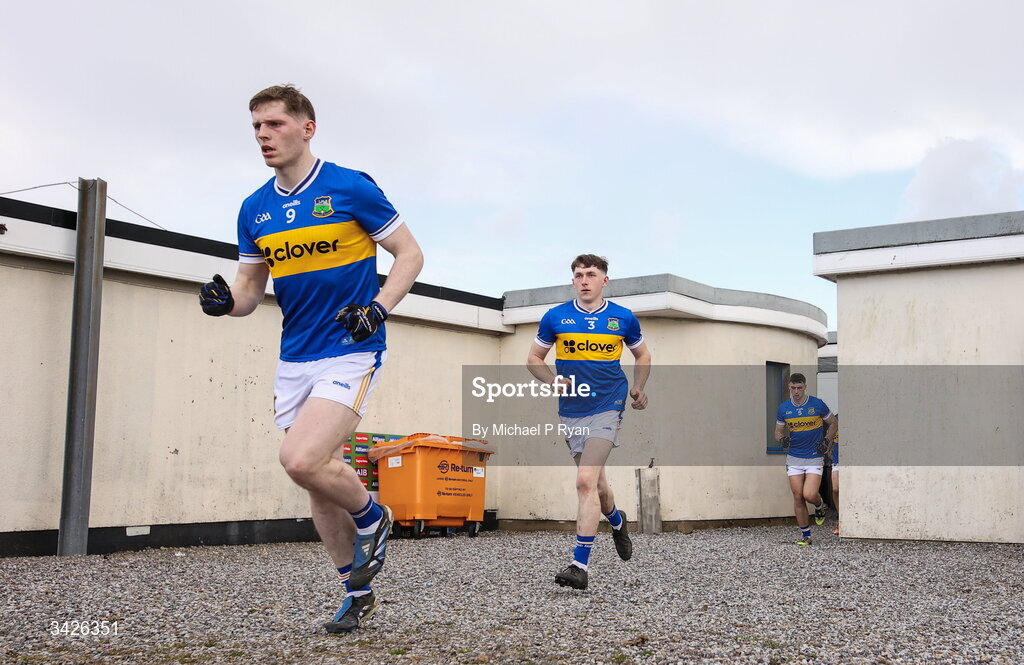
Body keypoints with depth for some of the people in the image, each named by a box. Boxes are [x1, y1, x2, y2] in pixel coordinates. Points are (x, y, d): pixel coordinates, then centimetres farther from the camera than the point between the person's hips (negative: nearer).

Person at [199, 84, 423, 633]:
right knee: (320, 480, 10)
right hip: (294, 360, 6)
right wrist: (225, 301, -8)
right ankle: (358, 593, 28)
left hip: (351, 351, -6)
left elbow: (409, 254, -3)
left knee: (302, 460, -24)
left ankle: (371, 518, 7)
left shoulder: (350, 187, -8)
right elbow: (250, 289, 14)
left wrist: (378, 307, -17)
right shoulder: (254, 209, 8)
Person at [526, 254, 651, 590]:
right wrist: (553, 381, -8)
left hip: (607, 408, -3)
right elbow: (534, 358, 10)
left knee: (586, 481, -17)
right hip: (571, 411, 3)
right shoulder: (555, 317, 1)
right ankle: (617, 520, 51)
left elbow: (642, 354, 18)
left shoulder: (624, 319, 1)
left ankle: (580, 565, -15)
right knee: (595, 482, 16)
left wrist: (638, 387, 5)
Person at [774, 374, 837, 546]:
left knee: (809, 495, -16)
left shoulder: (817, 404, -5)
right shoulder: (783, 408, 2)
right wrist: (782, 438, -10)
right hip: (794, 458, 3)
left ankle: (820, 505, 21)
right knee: (798, 497, 0)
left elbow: (833, 423, 9)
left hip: (815, 457, -3)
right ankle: (805, 535, 13)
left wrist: (826, 441, -5)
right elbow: (778, 431, 13)